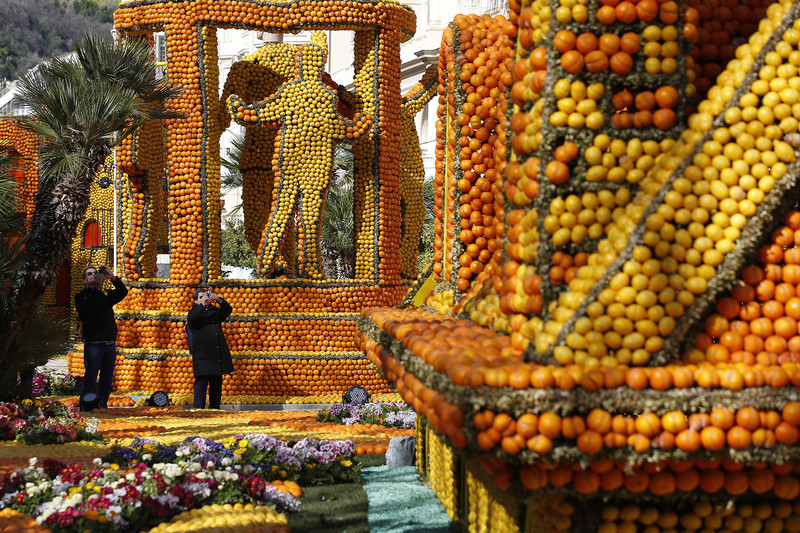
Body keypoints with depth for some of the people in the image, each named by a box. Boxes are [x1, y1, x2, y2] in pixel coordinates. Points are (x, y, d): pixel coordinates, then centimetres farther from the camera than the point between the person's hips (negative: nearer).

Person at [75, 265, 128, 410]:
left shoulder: (106, 295, 17)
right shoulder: (81, 296, 6)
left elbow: (123, 292, 1)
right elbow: (84, 309, -15)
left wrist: (112, 278, -14)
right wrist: (97, 288, -16)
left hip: (110, 344, 4)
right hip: (93, 344, -4)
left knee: (107, 380, 7)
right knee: (90, 378, -7)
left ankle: (102, 407, 14)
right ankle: (85, 409, -2)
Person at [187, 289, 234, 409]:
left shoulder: (216, 311, 17)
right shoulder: (194, 312, 8)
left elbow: (228, 310, 2)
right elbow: (191, 319, -14)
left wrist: (219, 300, -13)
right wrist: (202, 305, -17)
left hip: (218, 355, 4)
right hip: (202, 356, -4)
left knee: (217, 383, 8)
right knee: (201, 382, -9)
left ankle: (215, 410, 15)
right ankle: (198, 409, -8)